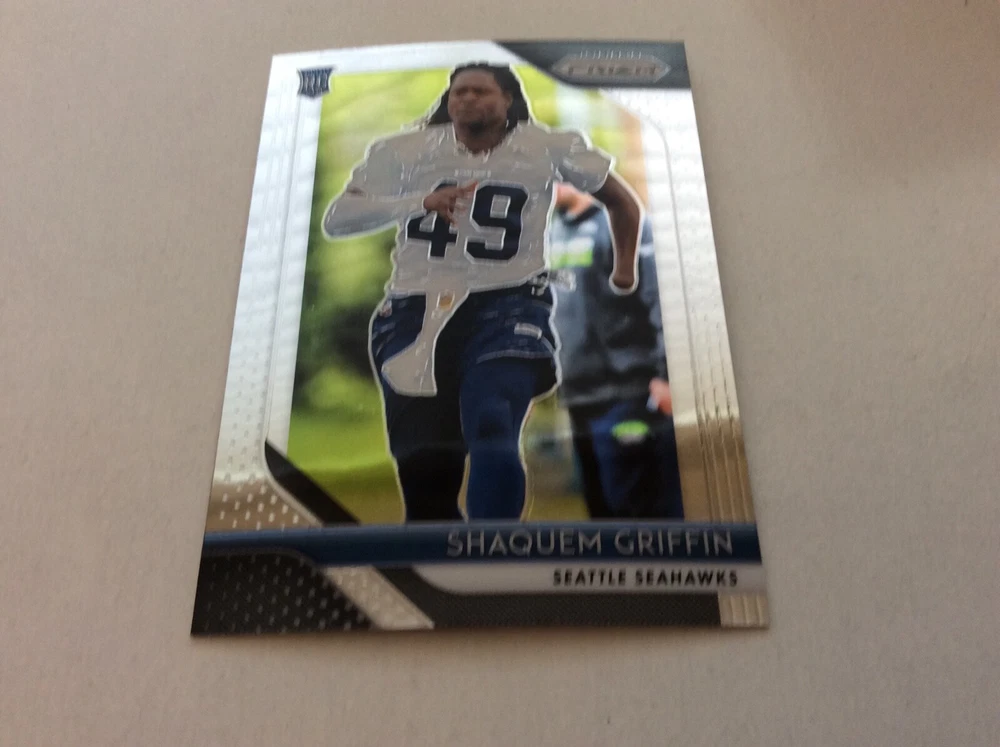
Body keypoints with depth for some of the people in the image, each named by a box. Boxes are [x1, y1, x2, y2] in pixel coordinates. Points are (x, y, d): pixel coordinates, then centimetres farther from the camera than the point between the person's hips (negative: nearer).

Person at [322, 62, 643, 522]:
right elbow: (335, 221, -10)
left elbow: (623, 202, 18)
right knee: (424, 464, -1)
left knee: (493, 435, -27)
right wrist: (420, 202, -24)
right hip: (417, 311, 2)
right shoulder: (403, 152, 2)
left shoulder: (549, 149, 3)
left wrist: (624, 277, 18)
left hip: (506, 307, -1)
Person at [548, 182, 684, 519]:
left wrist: (665, 374, -20)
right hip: (580, 396, 8)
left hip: (628, 397, -8)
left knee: (647, 509, 0)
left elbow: (660, 299, -16)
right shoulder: (558, 229, 13)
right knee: (603, 507, 16)